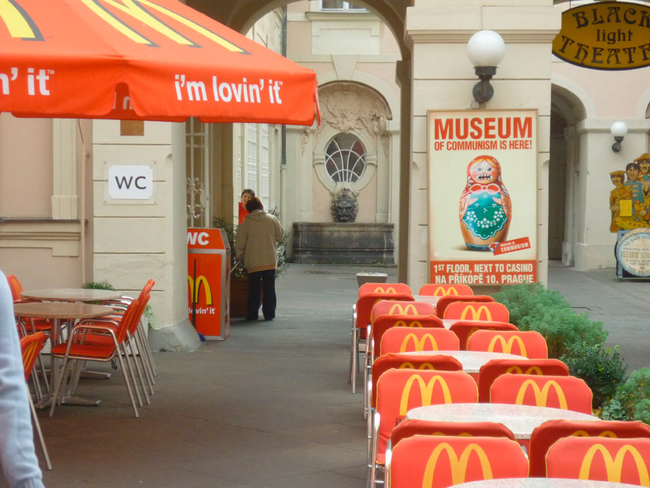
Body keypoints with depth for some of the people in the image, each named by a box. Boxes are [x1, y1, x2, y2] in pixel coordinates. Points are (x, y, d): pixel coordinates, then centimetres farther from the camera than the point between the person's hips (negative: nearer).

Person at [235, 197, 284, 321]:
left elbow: (239, 244, -1)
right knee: (269, 289, 6)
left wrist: (240, 256, 15)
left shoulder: (246, 223, -3)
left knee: (253, 289, 10)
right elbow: (280, 235, 10)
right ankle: (269, 313, 5)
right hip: (270, 261, 0)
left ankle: (252, 314, 10)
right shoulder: (272, 219, -1)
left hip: (253, 263, 0)